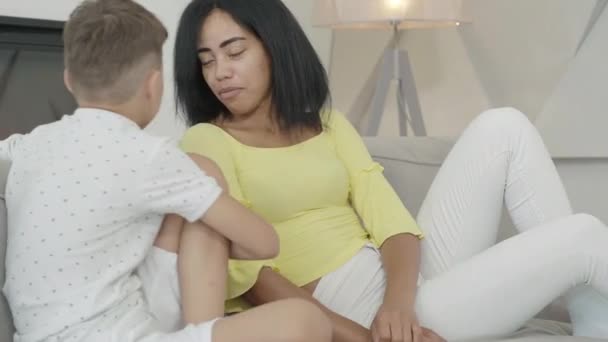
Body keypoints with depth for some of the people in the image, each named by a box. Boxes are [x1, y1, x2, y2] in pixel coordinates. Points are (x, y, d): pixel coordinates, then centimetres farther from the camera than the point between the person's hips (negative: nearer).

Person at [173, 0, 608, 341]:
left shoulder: (327, 123, 14)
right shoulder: (205, 144, -3)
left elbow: (389, 218, 1)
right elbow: (247, 273, -14)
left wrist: (399, 302, -20)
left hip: (403, 278, 6)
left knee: (503, 127, -6)